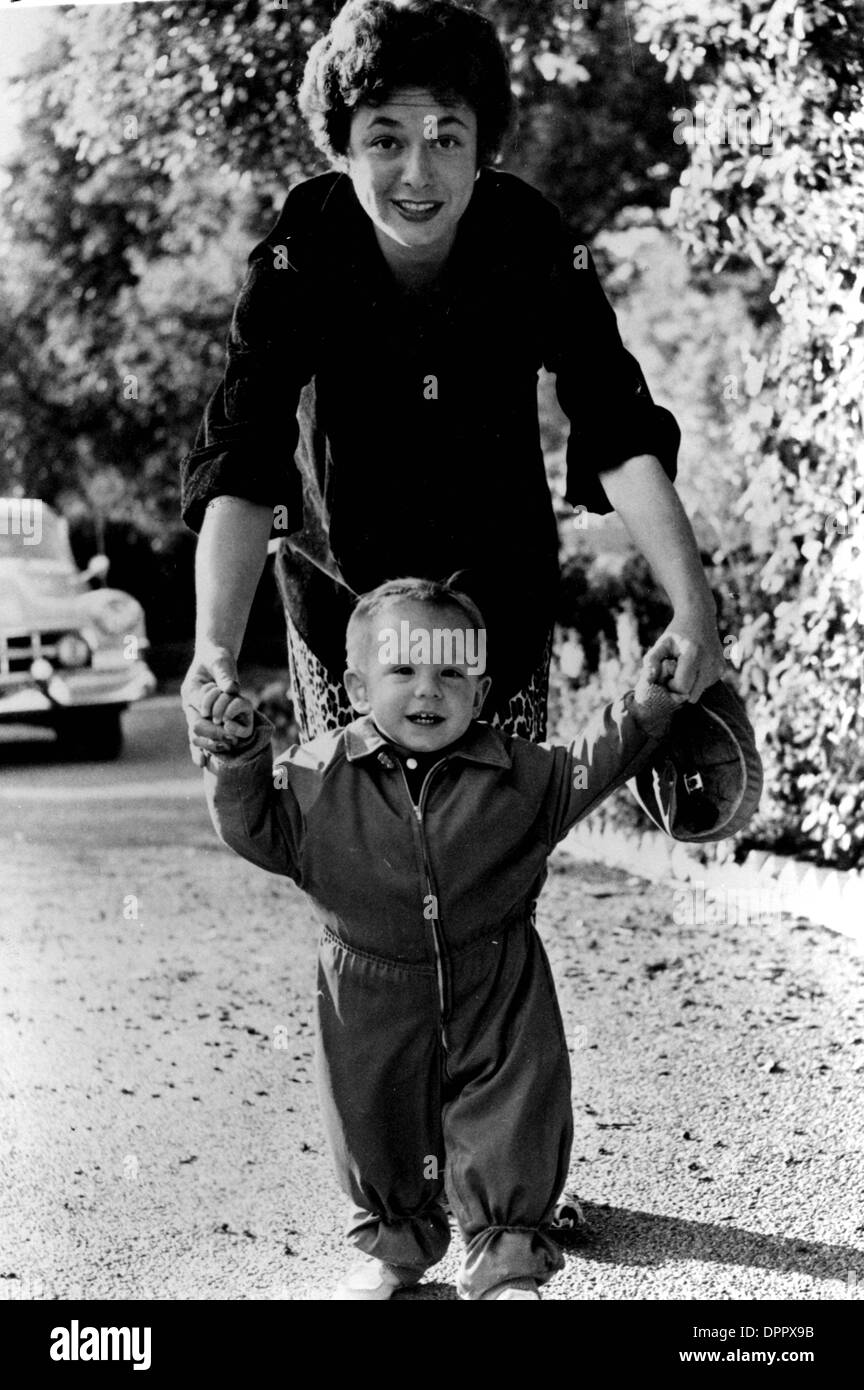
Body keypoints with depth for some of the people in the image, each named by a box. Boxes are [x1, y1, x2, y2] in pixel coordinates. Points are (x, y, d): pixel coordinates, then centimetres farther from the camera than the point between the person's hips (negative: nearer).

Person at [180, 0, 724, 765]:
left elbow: (623, 439, -24)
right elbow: (241, 466, -31)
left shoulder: (535, 241, -21)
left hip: (503, 581, 1)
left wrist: (693, 605, -38)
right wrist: (214, 647, -47)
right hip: (342, 580, -1)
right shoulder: (298, 257, -24)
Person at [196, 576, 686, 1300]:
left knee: (511, 1130, 2)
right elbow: (261, 830, -5)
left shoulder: (517, 774, -7)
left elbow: (588, 771, 2)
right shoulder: (317, 776, -9)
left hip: (497, 1000, 0)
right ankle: (393, 1242, 39)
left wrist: (646, 707, -8)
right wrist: (239, 759, -20)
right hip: (371, 1005, 1)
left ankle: (507, 1265, 18)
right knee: (377, 1133, 15)